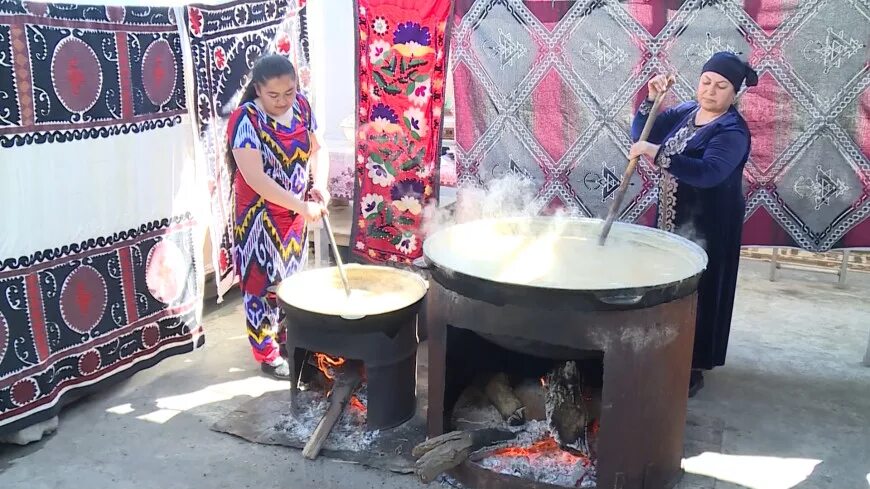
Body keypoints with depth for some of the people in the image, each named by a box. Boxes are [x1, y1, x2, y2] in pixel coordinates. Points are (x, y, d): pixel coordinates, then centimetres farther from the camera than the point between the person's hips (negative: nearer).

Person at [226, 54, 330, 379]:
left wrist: (320, 184, -12)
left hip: (295, 212, 6)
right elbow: (255, 178, -28)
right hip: (260, 217, -6)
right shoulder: (245, 119, -22)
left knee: (291, 279, 20)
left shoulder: (301, 105, -3)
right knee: (263, 284, 5)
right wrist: (302, 206, -32)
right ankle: (268, 355, 21)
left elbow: (315, 149, 7)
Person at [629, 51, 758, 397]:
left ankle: (693, 369, 14)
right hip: (671, 218, 7)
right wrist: (652, 100, -11)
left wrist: (657, 154, -42)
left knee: (696, 293, 0)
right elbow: (640, 134, 5)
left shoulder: (732, 131, -17)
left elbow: (709, 172, -34)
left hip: (706, 227, -7)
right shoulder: (685, 112, 6)